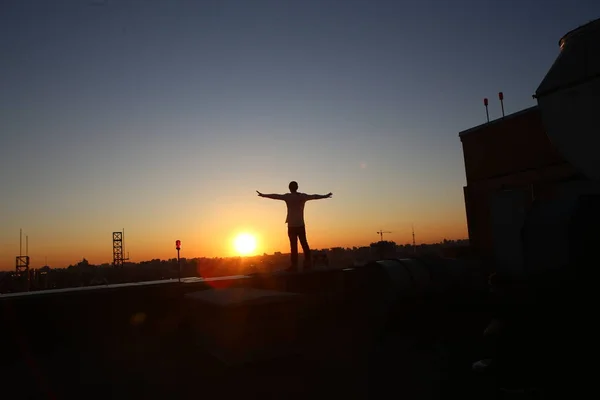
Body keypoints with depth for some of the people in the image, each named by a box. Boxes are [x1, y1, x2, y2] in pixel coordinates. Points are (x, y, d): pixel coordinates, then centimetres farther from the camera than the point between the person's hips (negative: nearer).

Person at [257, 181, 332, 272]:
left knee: (293, 245, -5)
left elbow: (275, 196, -3)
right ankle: (308, 262, 7)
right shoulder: (303, 196, 7)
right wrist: (325, 196, 34)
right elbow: (314, 196, 19)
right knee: (304, 244, 8)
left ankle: (294, 265, -6)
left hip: (292, 225, -3)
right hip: (301, 225, 3)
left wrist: (263, 195, 5)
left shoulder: (288, 196, -4)